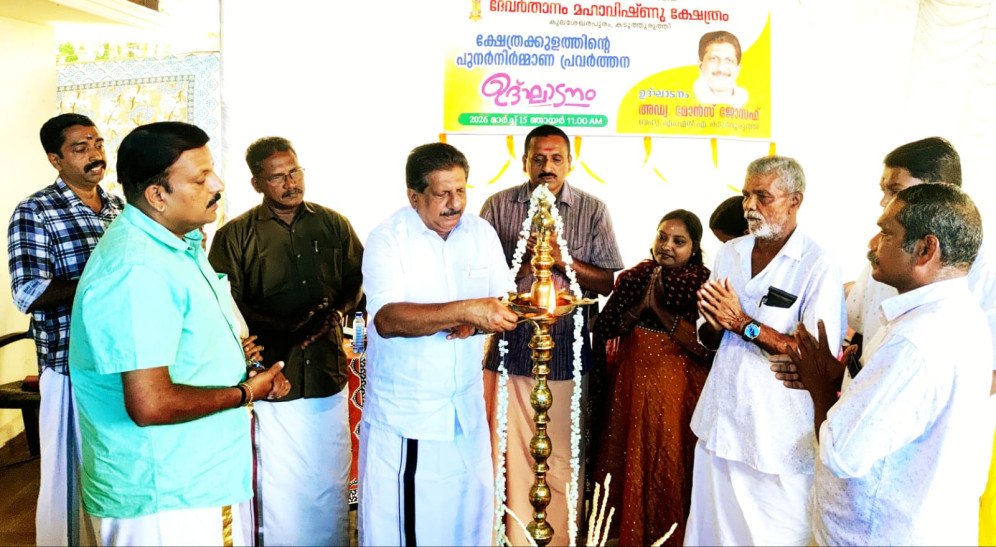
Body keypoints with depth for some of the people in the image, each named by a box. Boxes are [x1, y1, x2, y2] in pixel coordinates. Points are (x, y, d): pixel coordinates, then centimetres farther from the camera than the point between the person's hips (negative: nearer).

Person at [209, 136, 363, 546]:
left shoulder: (333, 225, 8)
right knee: (280, 487, 5)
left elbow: (358, 281, 12)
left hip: (329, 377, 3)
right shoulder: (234, 236, 0)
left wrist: (336, 310, -9)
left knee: (330, 481, 13)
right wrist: (287, 330, -17)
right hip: (273, 379, -2)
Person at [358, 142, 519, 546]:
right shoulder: (387, 239, -11)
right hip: (402, 416, -4)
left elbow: (502, 305, 5)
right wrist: (464, 310, -34)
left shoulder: (482, 233, 3)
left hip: (466, 410, 4)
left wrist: (475, 323, -17)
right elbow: (387, 319, -24)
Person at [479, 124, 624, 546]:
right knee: (512, 455, 7)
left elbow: (610, 282, 2)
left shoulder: (592, 210, 4)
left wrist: (562, 260, -12)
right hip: (508, 352, 1)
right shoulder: (498, 206, 4)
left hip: (566, 357, 0)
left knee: (562, 460, 7)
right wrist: (522, 268, -15)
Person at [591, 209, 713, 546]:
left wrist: (660, 308, -18)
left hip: (677, 390, -3)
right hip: (631, 383, 4)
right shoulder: (634, 277, 3)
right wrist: (640, 306, -13)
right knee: (627, 461, 12)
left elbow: (706, 347, -19)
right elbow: (603, 330, 0)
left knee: (669, 465, 6)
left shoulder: (703, 284, -8)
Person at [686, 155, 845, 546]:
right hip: (720, 422, 5)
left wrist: (743, 323, -19)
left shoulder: (818, 266, -11)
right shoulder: (729, 253, 7)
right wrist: (714, 324, -10)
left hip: (779, 436, -5)